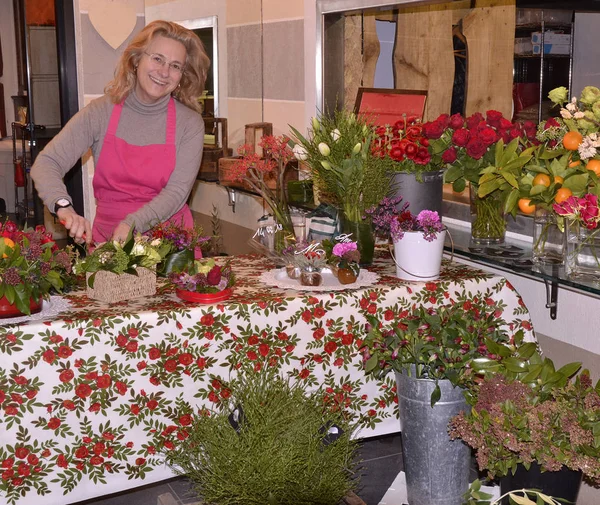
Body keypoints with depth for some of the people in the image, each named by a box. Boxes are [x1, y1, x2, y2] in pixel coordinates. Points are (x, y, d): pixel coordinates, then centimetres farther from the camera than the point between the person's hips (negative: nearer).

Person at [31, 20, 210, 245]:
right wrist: (64, 206, -23)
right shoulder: (101, 112, 0)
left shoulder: (190, 123, -2)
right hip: (106, 236, 1)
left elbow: (177, 191, -8)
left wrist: (131, 224, -23)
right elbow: (46, 163, -3)